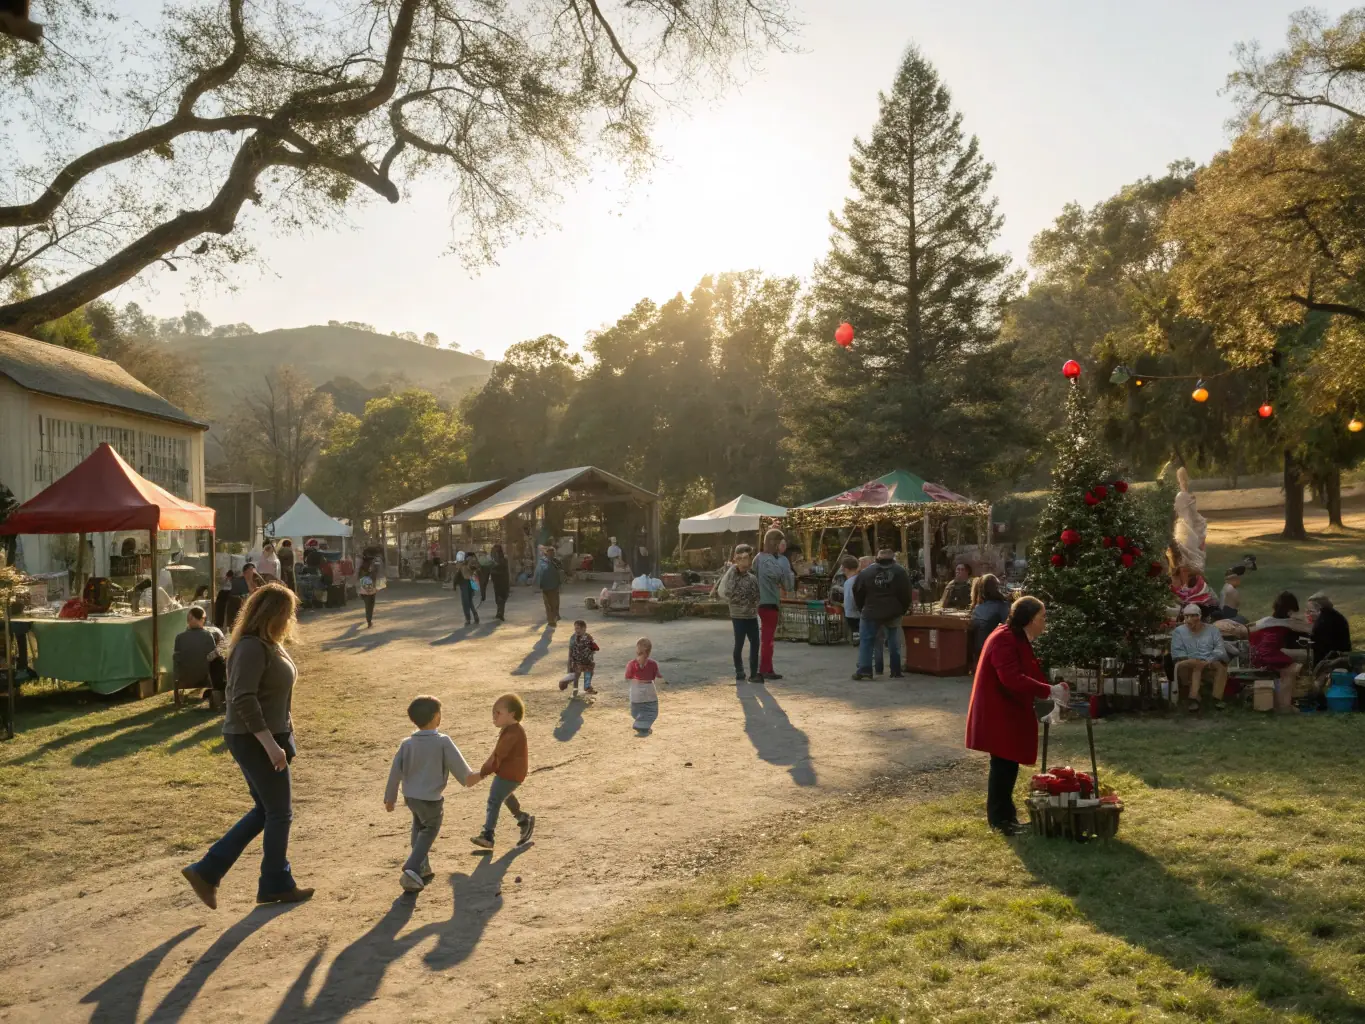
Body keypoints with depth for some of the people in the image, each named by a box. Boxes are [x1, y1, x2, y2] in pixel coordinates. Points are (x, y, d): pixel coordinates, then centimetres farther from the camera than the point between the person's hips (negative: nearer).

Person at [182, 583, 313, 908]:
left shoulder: (270, 645, 10)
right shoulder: (252, 648, -20)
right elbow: (244, 701, -26)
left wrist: (280, 739, 20)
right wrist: (270, 744, -27)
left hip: (268, 738, 10)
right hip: (254, 741, -10)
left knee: (265, 811, 17)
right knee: (280, 813, 3)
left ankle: (207, 871, 20)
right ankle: (276, 884, 19)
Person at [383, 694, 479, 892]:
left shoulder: (407, 744, -6)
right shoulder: (443, 742, -18)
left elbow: (395, 772, -3)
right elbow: (459, 765, -12)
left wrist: (390, 798, 8)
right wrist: (469, 777, 8)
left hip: (410, 796, 5)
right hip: (431, 799, -5)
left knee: (419, 828, 28)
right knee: (429, 832, 13)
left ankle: (422, 868, 33)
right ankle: (412, 870, -4)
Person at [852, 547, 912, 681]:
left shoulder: (867, 572, -2)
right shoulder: (900, 571, 0)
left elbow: (857, 592, 1)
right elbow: (906, 593, 0)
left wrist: (862, 609, 12)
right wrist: (903, 610, 11)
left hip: (871, 613, -1)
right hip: (893, 613, 1)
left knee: (866, 640, 4)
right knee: (894, 642, 11)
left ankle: (864, 669, -6)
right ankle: (896, 671, 12)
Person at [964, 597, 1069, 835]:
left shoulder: (1020, 639, 13)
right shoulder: (1004, 640, -22)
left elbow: (1030, 672, 14)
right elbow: (1013, 679, -31)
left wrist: (1052, 690, -1)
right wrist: (1049, 691, -28)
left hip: (1011, 712, 10)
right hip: (997, 713, -10)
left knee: (1009, 763, 14)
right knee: (1003, 765, -4)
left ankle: (1005, 813, 24)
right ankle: (998, 818, 6)